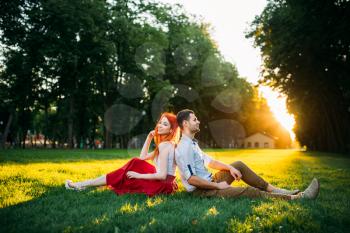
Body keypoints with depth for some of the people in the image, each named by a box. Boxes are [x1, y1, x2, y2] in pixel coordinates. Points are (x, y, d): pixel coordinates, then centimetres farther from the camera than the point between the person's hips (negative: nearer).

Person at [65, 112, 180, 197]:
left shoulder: (164, 145, -17)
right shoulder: (168, 144, 14)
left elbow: (162, 175, -22)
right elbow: (142, 157, 19)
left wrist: (139, 175, -12)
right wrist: (149, 138, 11)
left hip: (161, 185, -9)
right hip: (166, 183, 9)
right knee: (136, 162, 12)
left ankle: (82, 185, 8)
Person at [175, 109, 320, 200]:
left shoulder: (192, 143, 13)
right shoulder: (184, 147, -20)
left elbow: (210, 162, 18)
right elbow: (191, 179, -27)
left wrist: (230, 168, 4)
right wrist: (218, 185, -19)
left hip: (209, 182, 10)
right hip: (202, 191, -10)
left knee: (239, 165, 11)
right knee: (249, 192, -15)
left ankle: (272, 189, 8)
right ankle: (295, 198, -10)